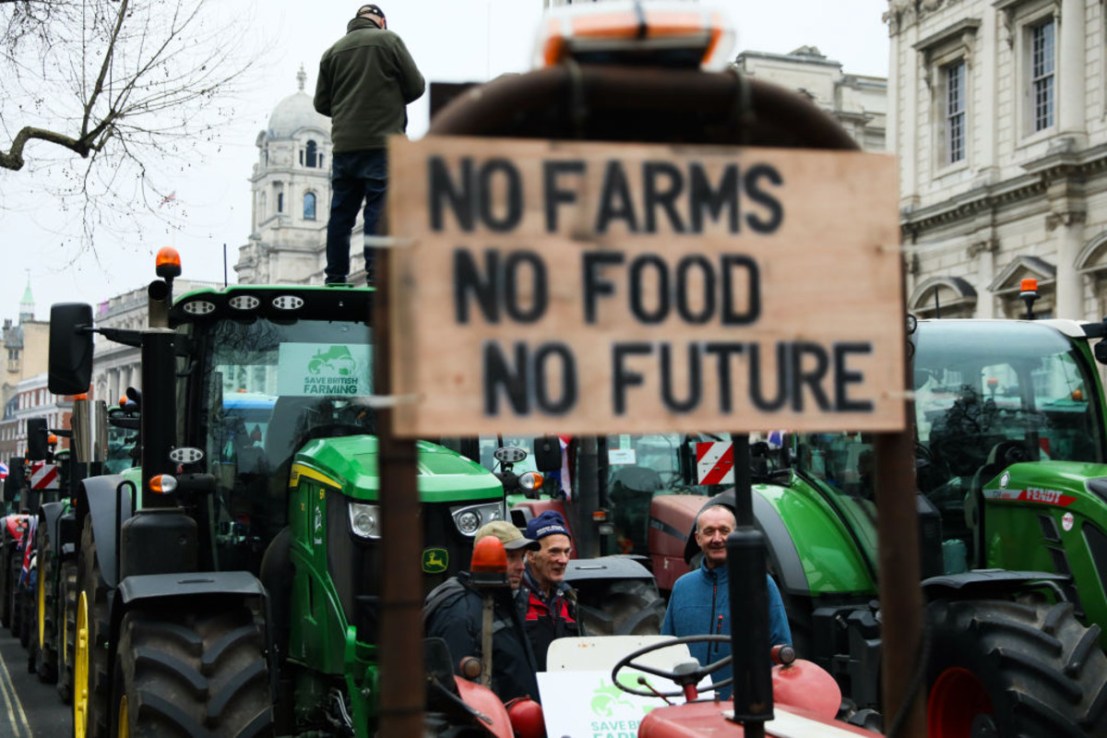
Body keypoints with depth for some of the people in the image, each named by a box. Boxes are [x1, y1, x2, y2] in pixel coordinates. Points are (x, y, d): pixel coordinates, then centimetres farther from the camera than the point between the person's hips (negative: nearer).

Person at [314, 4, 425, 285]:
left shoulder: (332, 51, 11)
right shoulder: (388, 40, 0)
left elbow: (321, 103, 11)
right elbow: (416, 86, 1)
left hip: (343, 145, 4)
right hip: (382, 144, -4)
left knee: (341, 213, 8)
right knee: (379, 211, -6)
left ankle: (335, 278, 10)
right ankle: (376, 276, -12)